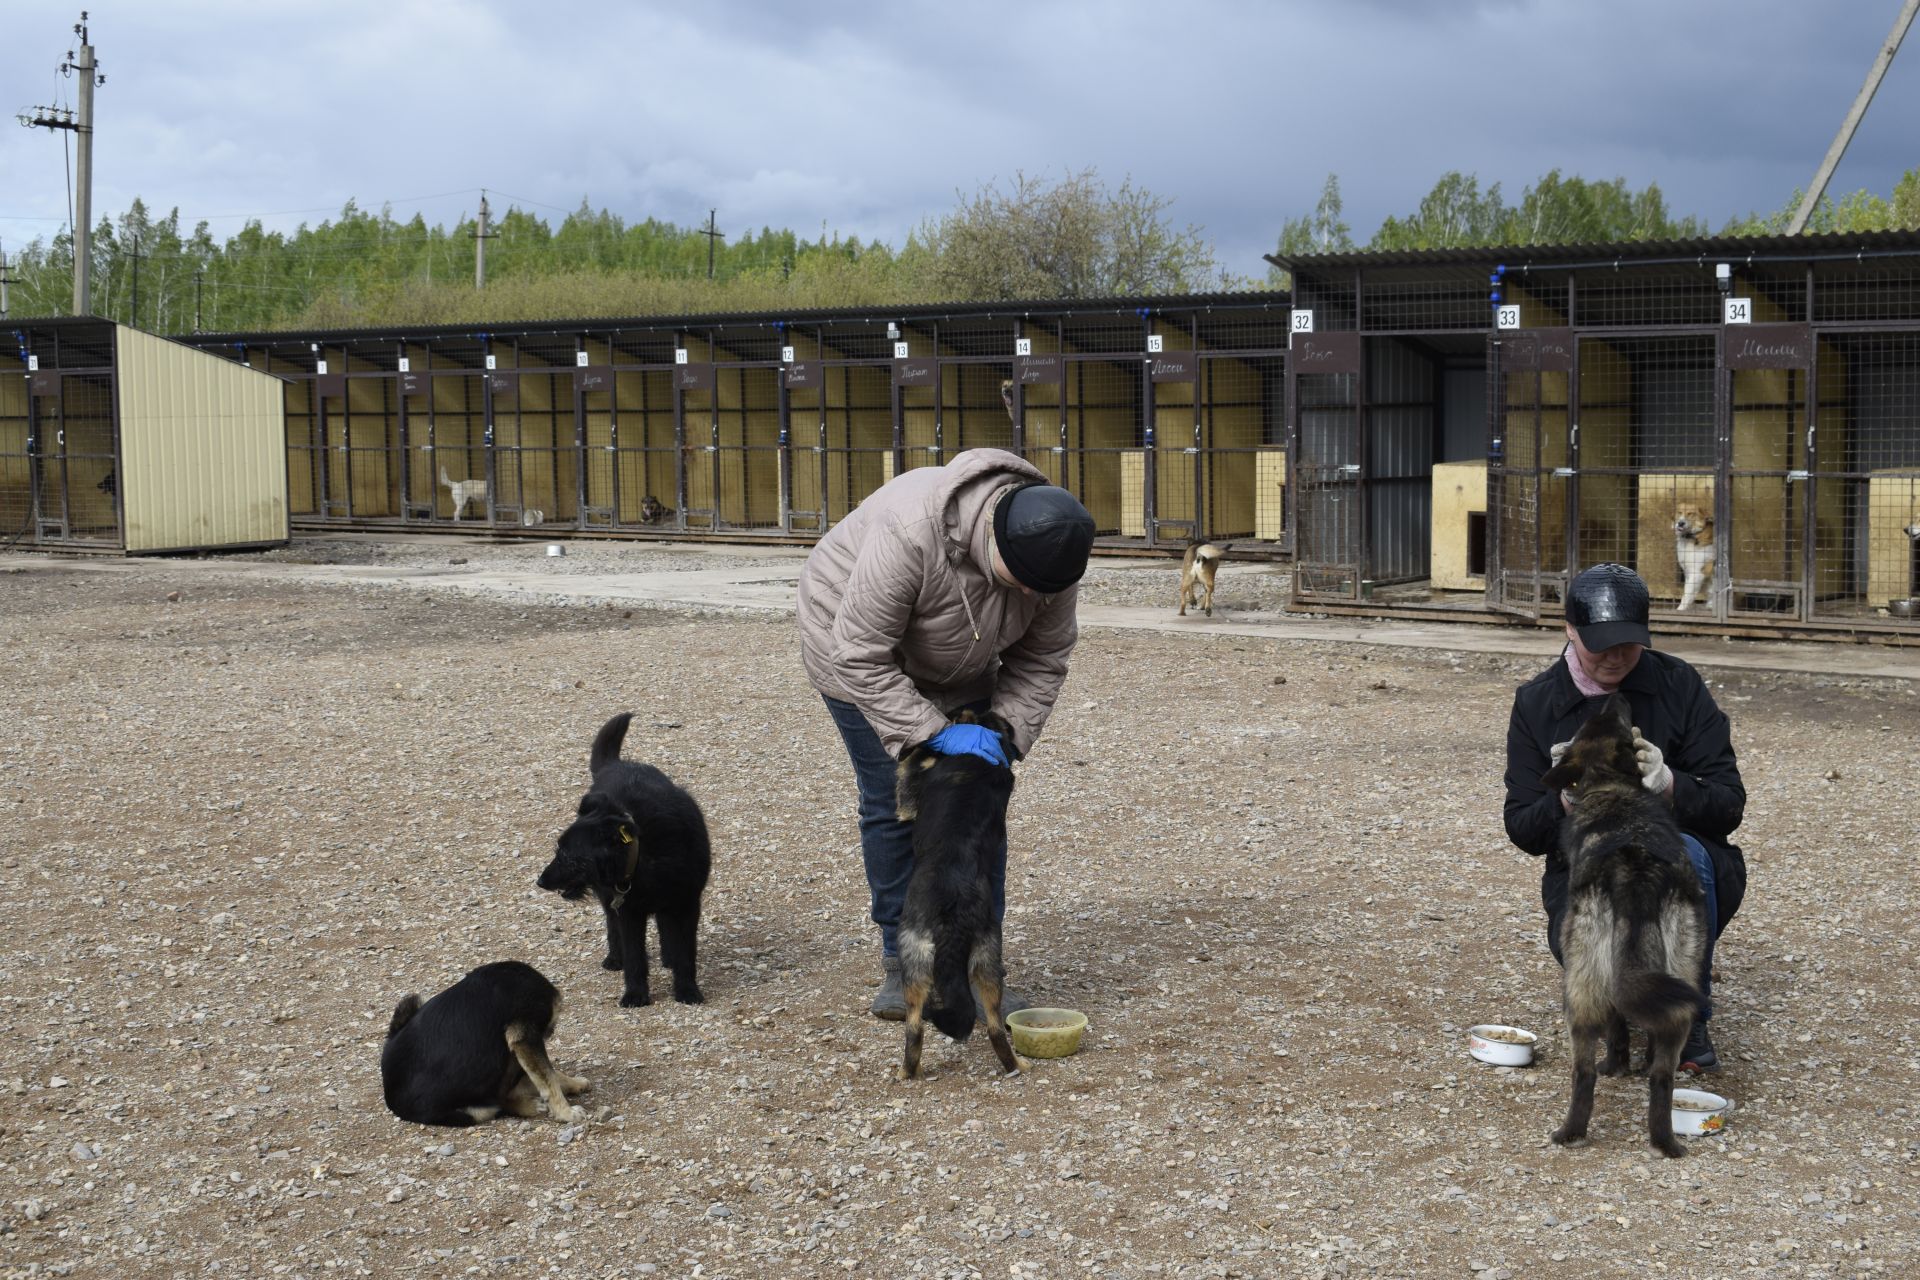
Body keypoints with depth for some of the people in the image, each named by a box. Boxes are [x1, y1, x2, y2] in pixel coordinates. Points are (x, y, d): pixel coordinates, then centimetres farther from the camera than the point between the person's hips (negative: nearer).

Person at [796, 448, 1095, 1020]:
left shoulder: (1048, 550, -24)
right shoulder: (912, 533, -42)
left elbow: (1042, 658, -9)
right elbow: (863, 657, -34)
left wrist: (1006, 731, -21)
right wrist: (933, 732, -34)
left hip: (957, 666, 5)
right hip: (861, 652, -5)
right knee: (892, 803, -6)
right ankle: (902, 962, 7)